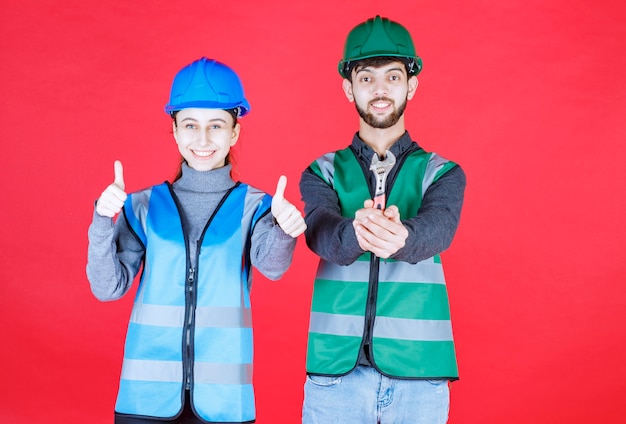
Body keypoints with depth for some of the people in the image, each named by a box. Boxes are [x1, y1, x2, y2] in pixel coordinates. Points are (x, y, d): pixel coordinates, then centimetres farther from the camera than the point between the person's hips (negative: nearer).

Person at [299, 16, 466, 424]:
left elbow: (438, 229, -14)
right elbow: (321, 232, -12)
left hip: (419, 373, 0)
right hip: (336, 371, 0)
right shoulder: (323, 173, 7)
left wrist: (401, 236, -38)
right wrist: (356, 234, -36)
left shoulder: (442, 173, 6)